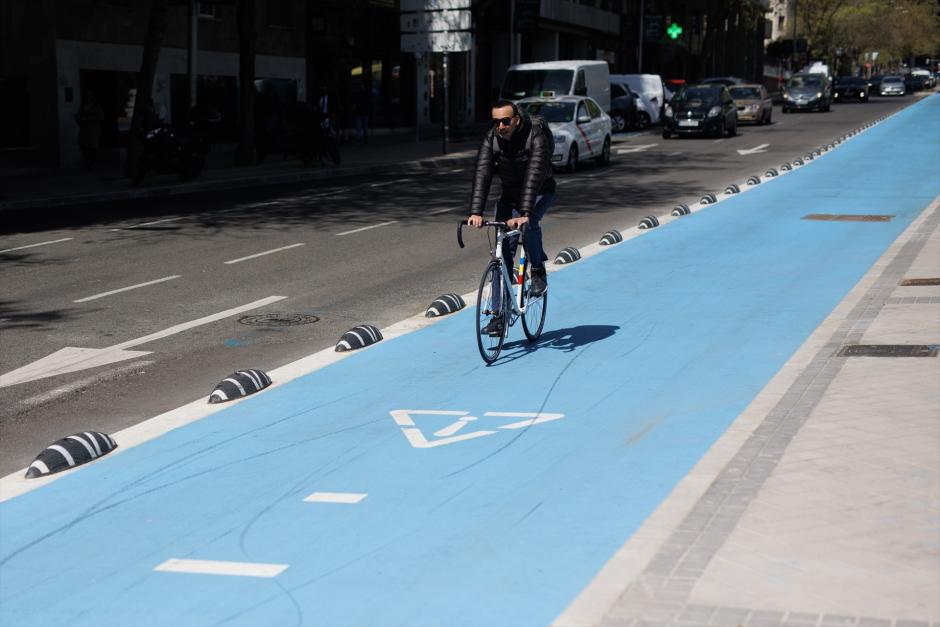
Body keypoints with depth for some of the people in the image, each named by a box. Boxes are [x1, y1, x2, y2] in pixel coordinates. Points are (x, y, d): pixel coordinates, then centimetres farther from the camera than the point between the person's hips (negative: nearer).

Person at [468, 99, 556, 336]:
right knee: (503, 250, -5)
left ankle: (538, 273, -10)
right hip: (510, 194, 4)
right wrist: (476, 212, -39)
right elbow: (482, 175, -26)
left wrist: (524, 213, -51)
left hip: (541, 192, -4)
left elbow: (534, 176, -39)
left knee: (529, 223, -35)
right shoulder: (491, 139, -17)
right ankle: (499, 314, -2)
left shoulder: (537, 136, -29)